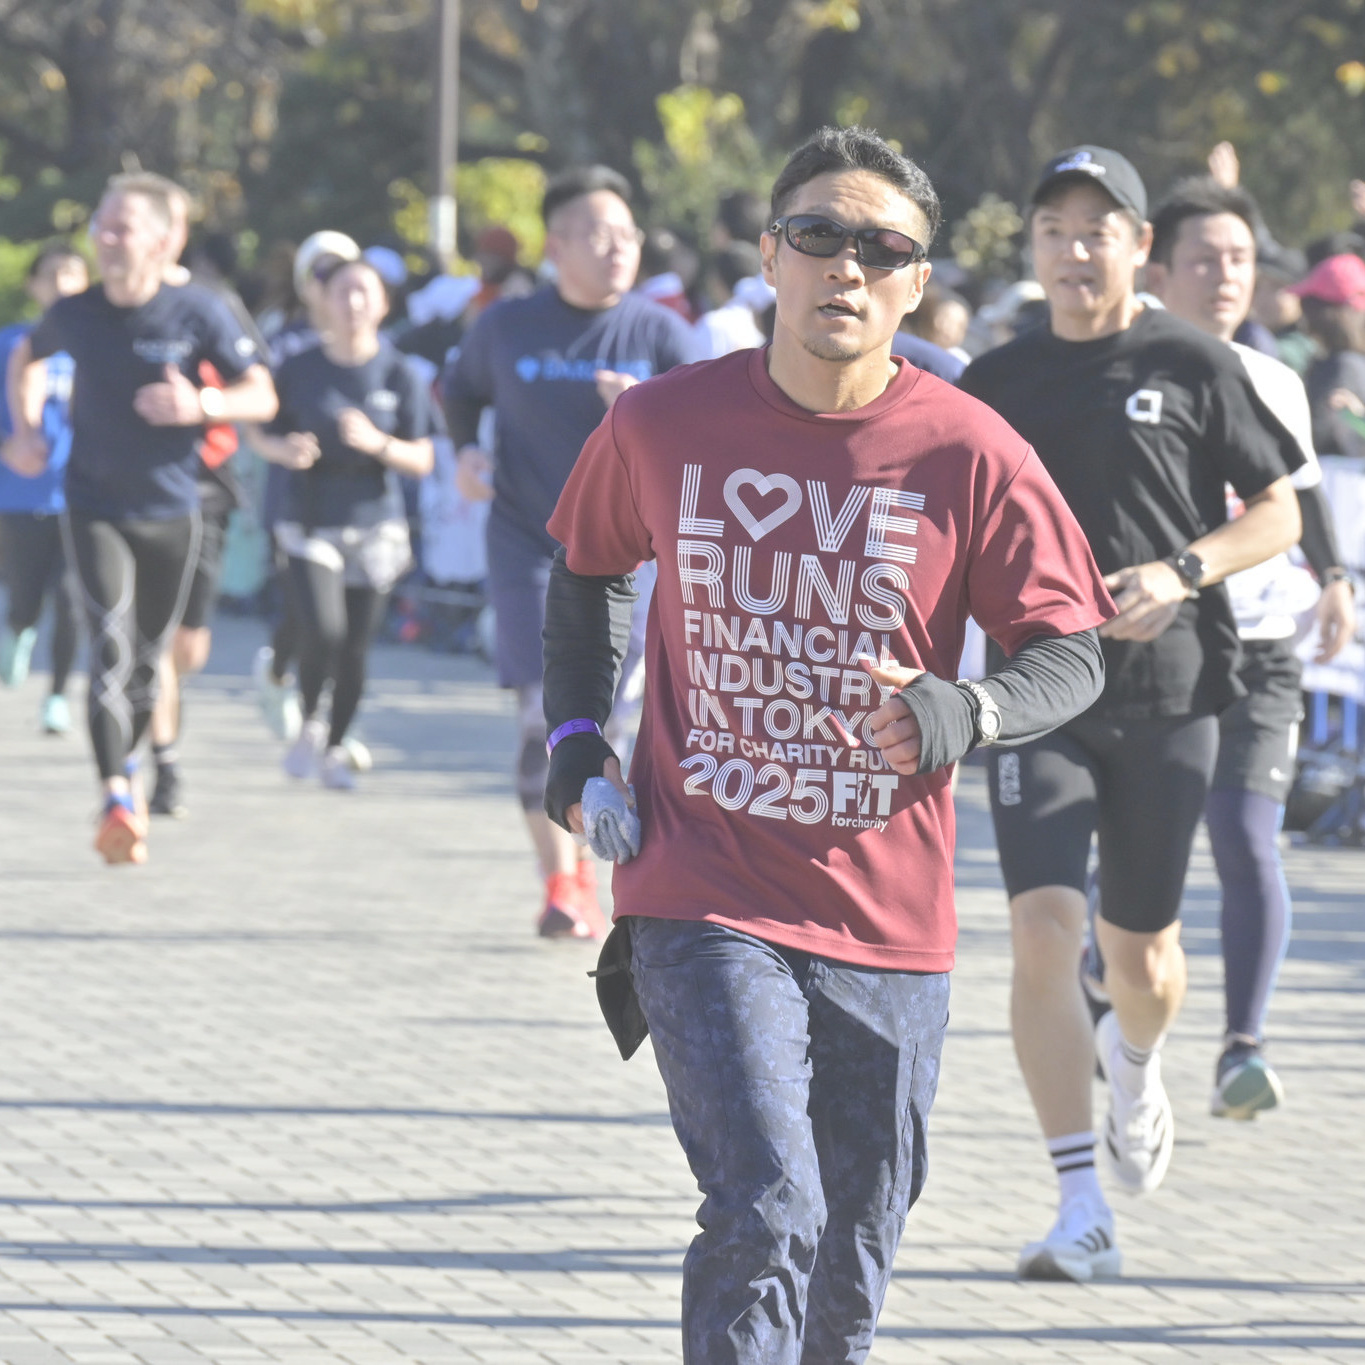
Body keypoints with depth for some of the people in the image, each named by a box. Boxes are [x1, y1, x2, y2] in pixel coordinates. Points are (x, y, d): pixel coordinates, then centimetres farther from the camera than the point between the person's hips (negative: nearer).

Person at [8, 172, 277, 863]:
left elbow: (262, 395, -9)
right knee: (111, 644, -18)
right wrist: (25, 419, 3)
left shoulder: (197, 312, -11)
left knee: (146, 661, 12)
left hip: (170, 514, 0)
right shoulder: (74, 314, -5)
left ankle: (126, 764, 40)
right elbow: (31, 355, 19)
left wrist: (202, 405, -27)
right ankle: (116, 799, -23)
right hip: (94, 510, 0)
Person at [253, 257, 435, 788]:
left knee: (355, 650, 2)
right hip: (311, 525, -1)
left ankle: (335, 748, 23)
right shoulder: (300, 370, 0)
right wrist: (284, 449, -14)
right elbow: (262, 435, 9)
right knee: (322, 632, -19)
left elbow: (422, 461, -1)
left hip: (374, 526, 1)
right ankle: (309, 723, 9)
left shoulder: (399, 376, -1)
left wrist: (379, 444, -20)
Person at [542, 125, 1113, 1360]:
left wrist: (965, 716, -22)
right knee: (764, 1217, -19)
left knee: (853, 1263, 12)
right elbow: (588, 571, 18)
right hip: (705, 900, -2)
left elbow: (1072, 654, -2)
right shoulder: (665, 424, -2)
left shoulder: (970, 455, -6)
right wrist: (575, 736, 7)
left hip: (888, 922, 2)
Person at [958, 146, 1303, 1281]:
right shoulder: (994, 386, 7)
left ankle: (1133, 1064, 48)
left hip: (1169, 695, -1)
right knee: (1045, 931, -16)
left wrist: (1183, 571, -14)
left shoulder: (1194, 365, 0)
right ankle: (1084, 1214, -13)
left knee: (1140, 950, 9)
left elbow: (1277, 514, 2)